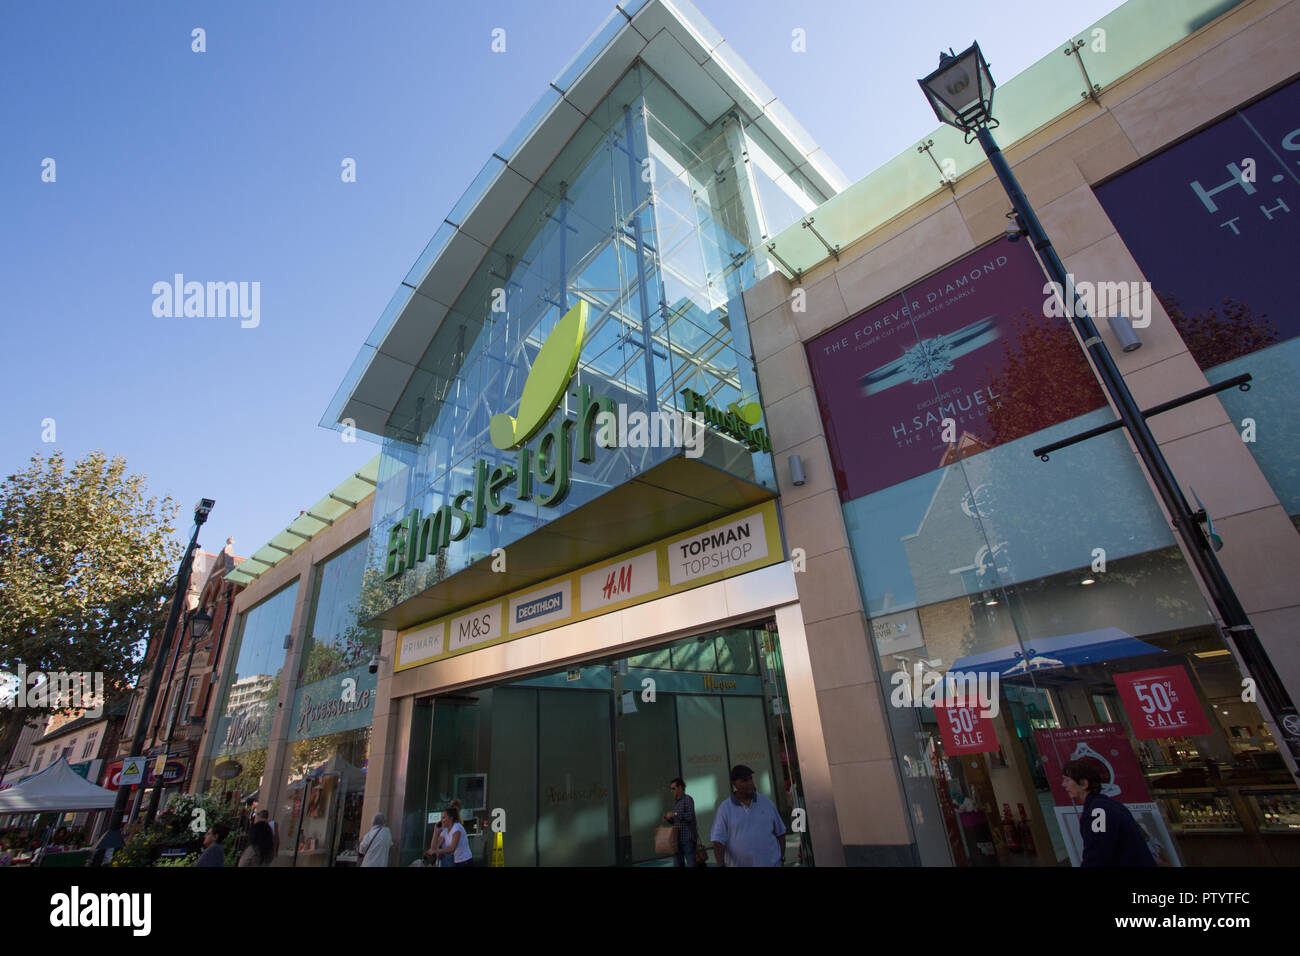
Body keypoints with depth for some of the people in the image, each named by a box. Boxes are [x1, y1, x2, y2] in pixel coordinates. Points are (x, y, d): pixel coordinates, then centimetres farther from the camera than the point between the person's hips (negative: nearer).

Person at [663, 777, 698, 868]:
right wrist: (668, 819, 3)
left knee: (691, 864, -4)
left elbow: (690, 816, -22)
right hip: (677, 839, 8)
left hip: (688, 839, -8)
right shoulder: (675, 802, 15)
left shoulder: (688, 799, -9)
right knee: (677, 864, 6)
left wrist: (674, 814, -21)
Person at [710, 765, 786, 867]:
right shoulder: (724, 809, -5)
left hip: (770, 863, 1)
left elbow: (779, 832, 10)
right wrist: (721, 865, -20)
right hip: (738, 864, -1)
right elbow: (718, 840, -9)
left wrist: (781, 859, 6)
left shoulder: (767, 803, 2)